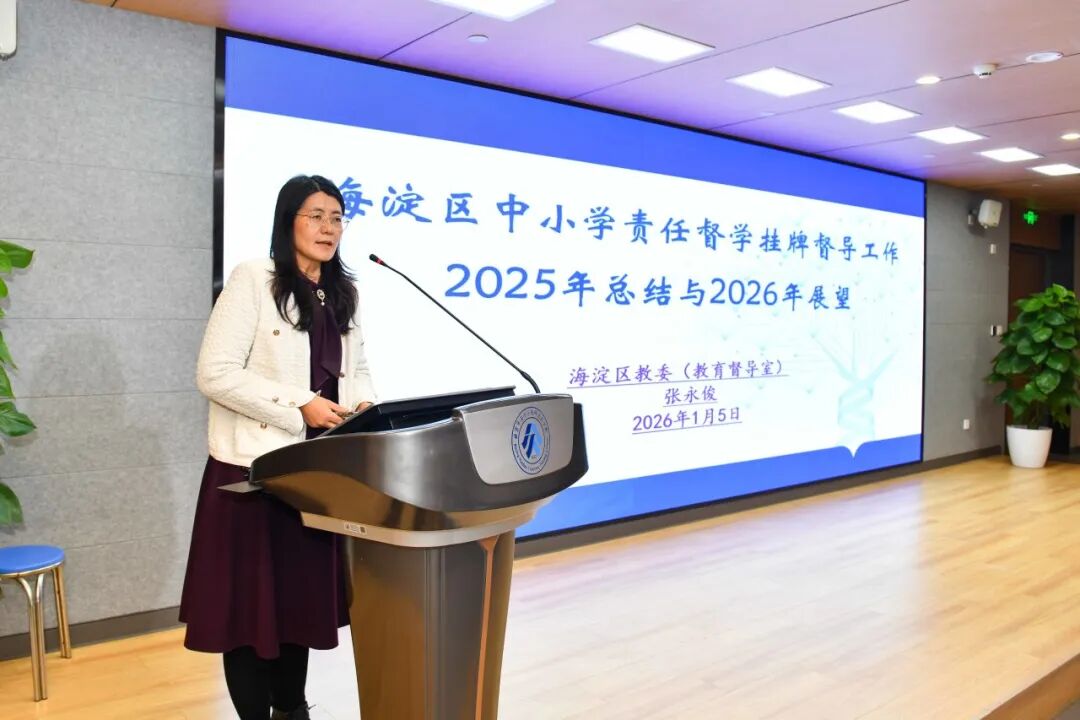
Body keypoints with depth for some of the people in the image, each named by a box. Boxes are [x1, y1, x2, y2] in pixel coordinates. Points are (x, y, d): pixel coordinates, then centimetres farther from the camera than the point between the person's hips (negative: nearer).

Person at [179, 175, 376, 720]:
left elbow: (357, 367, 18)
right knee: (252, 600, 3)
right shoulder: (252, 279, -9)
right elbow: (215, 373, -16)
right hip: (256, 466, -6)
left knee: (305, 593, 15)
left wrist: (362, 405, -5)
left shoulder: (343, 292, 12)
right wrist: (300, 405, -20)